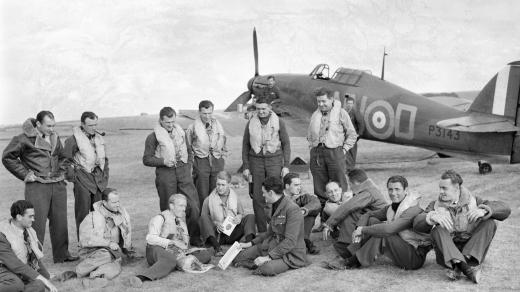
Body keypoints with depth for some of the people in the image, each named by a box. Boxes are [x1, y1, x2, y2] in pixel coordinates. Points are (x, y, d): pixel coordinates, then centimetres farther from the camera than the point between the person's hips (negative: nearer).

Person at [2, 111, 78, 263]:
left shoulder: (55, 138, 13)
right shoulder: (24, 139, -8)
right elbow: (7, 157, -4)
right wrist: (25, 174, -6)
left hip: (58, 185, 6)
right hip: (37, 186, -6)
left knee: (60, 221, 10)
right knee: (37, 223, -8)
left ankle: (61, 254, 21)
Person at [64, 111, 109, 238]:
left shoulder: (99, 138, 14)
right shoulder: (74, 139, -6)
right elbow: (66, 160, -5)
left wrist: (105, 175, 16)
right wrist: (71, 177, -8)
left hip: (99, 179, 6)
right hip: (82, 180, -5)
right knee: (82, 213, -3)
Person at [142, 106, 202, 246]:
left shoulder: (181, 132, 13)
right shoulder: (153, 137, -1)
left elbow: (188, 152, 24)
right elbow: (147, 159, -1)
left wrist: (188, 167, 11)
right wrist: (163, 161, -14)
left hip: (183, 171, 4)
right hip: (165, 173, -3)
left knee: (194, 205, -3)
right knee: (168, 208, 3)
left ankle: (194, 237, 8)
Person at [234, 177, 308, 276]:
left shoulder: (293, 209, -21)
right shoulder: (276, 206, 9)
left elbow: (290, 242, -26)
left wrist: (268, 257, -28)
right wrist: (251, 243, 16)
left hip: (291, 254, -8)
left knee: (267, 269, -38)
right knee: (238, 257, -2)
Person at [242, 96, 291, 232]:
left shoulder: (278, 122, 1)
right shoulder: (250, 124, 6)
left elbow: (286, 144, 5)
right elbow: (245, 145, 11)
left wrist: (286, 166, -1)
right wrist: (245, 166, 7)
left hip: (274, 160, -2)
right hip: (256, 161, 2)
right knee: (258, 197, 0)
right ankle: (261, 231, 9)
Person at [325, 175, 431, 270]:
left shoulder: (413, 210, -23)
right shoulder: (391, 208, 5)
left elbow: (388, 229, -35)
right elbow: (368, 214, 10)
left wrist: (363, 230, -24)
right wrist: (358, 229, -12)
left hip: (416, 257, -8)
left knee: (382, 235, -29)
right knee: (372, 221, -3)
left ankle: (356, 261, -15)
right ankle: (349, 254, -10)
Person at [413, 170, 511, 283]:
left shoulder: (473, 201, 8)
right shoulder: (435, 205, 8)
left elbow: (505, 209, -4)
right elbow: (417, 224, -10)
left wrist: (484, 211, -23)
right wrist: (433, 217, -31)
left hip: (472, 250, 0)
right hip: (446, 254, 0)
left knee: (489, 223, -17)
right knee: (437, 230, -26)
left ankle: (469, 262, -33)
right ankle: (461, 266, -45)